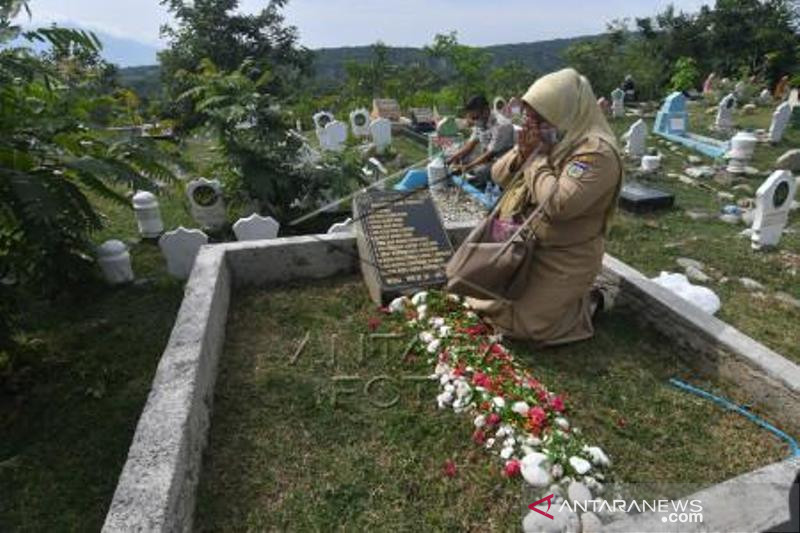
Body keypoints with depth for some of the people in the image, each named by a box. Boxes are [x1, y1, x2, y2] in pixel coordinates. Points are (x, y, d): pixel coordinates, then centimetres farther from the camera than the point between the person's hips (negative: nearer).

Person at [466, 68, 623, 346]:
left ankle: (592, 299, 13)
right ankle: (567, 292, 27)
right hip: (524, 244, 8)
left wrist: (535, 157, -22)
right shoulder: (547, 138, 4)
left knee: (524, 322, -11)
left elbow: (559, 204, -34)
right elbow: (498, 174, 5)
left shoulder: (596, 151, -22)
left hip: (565, 258, -8)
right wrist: (521, 154, -16)